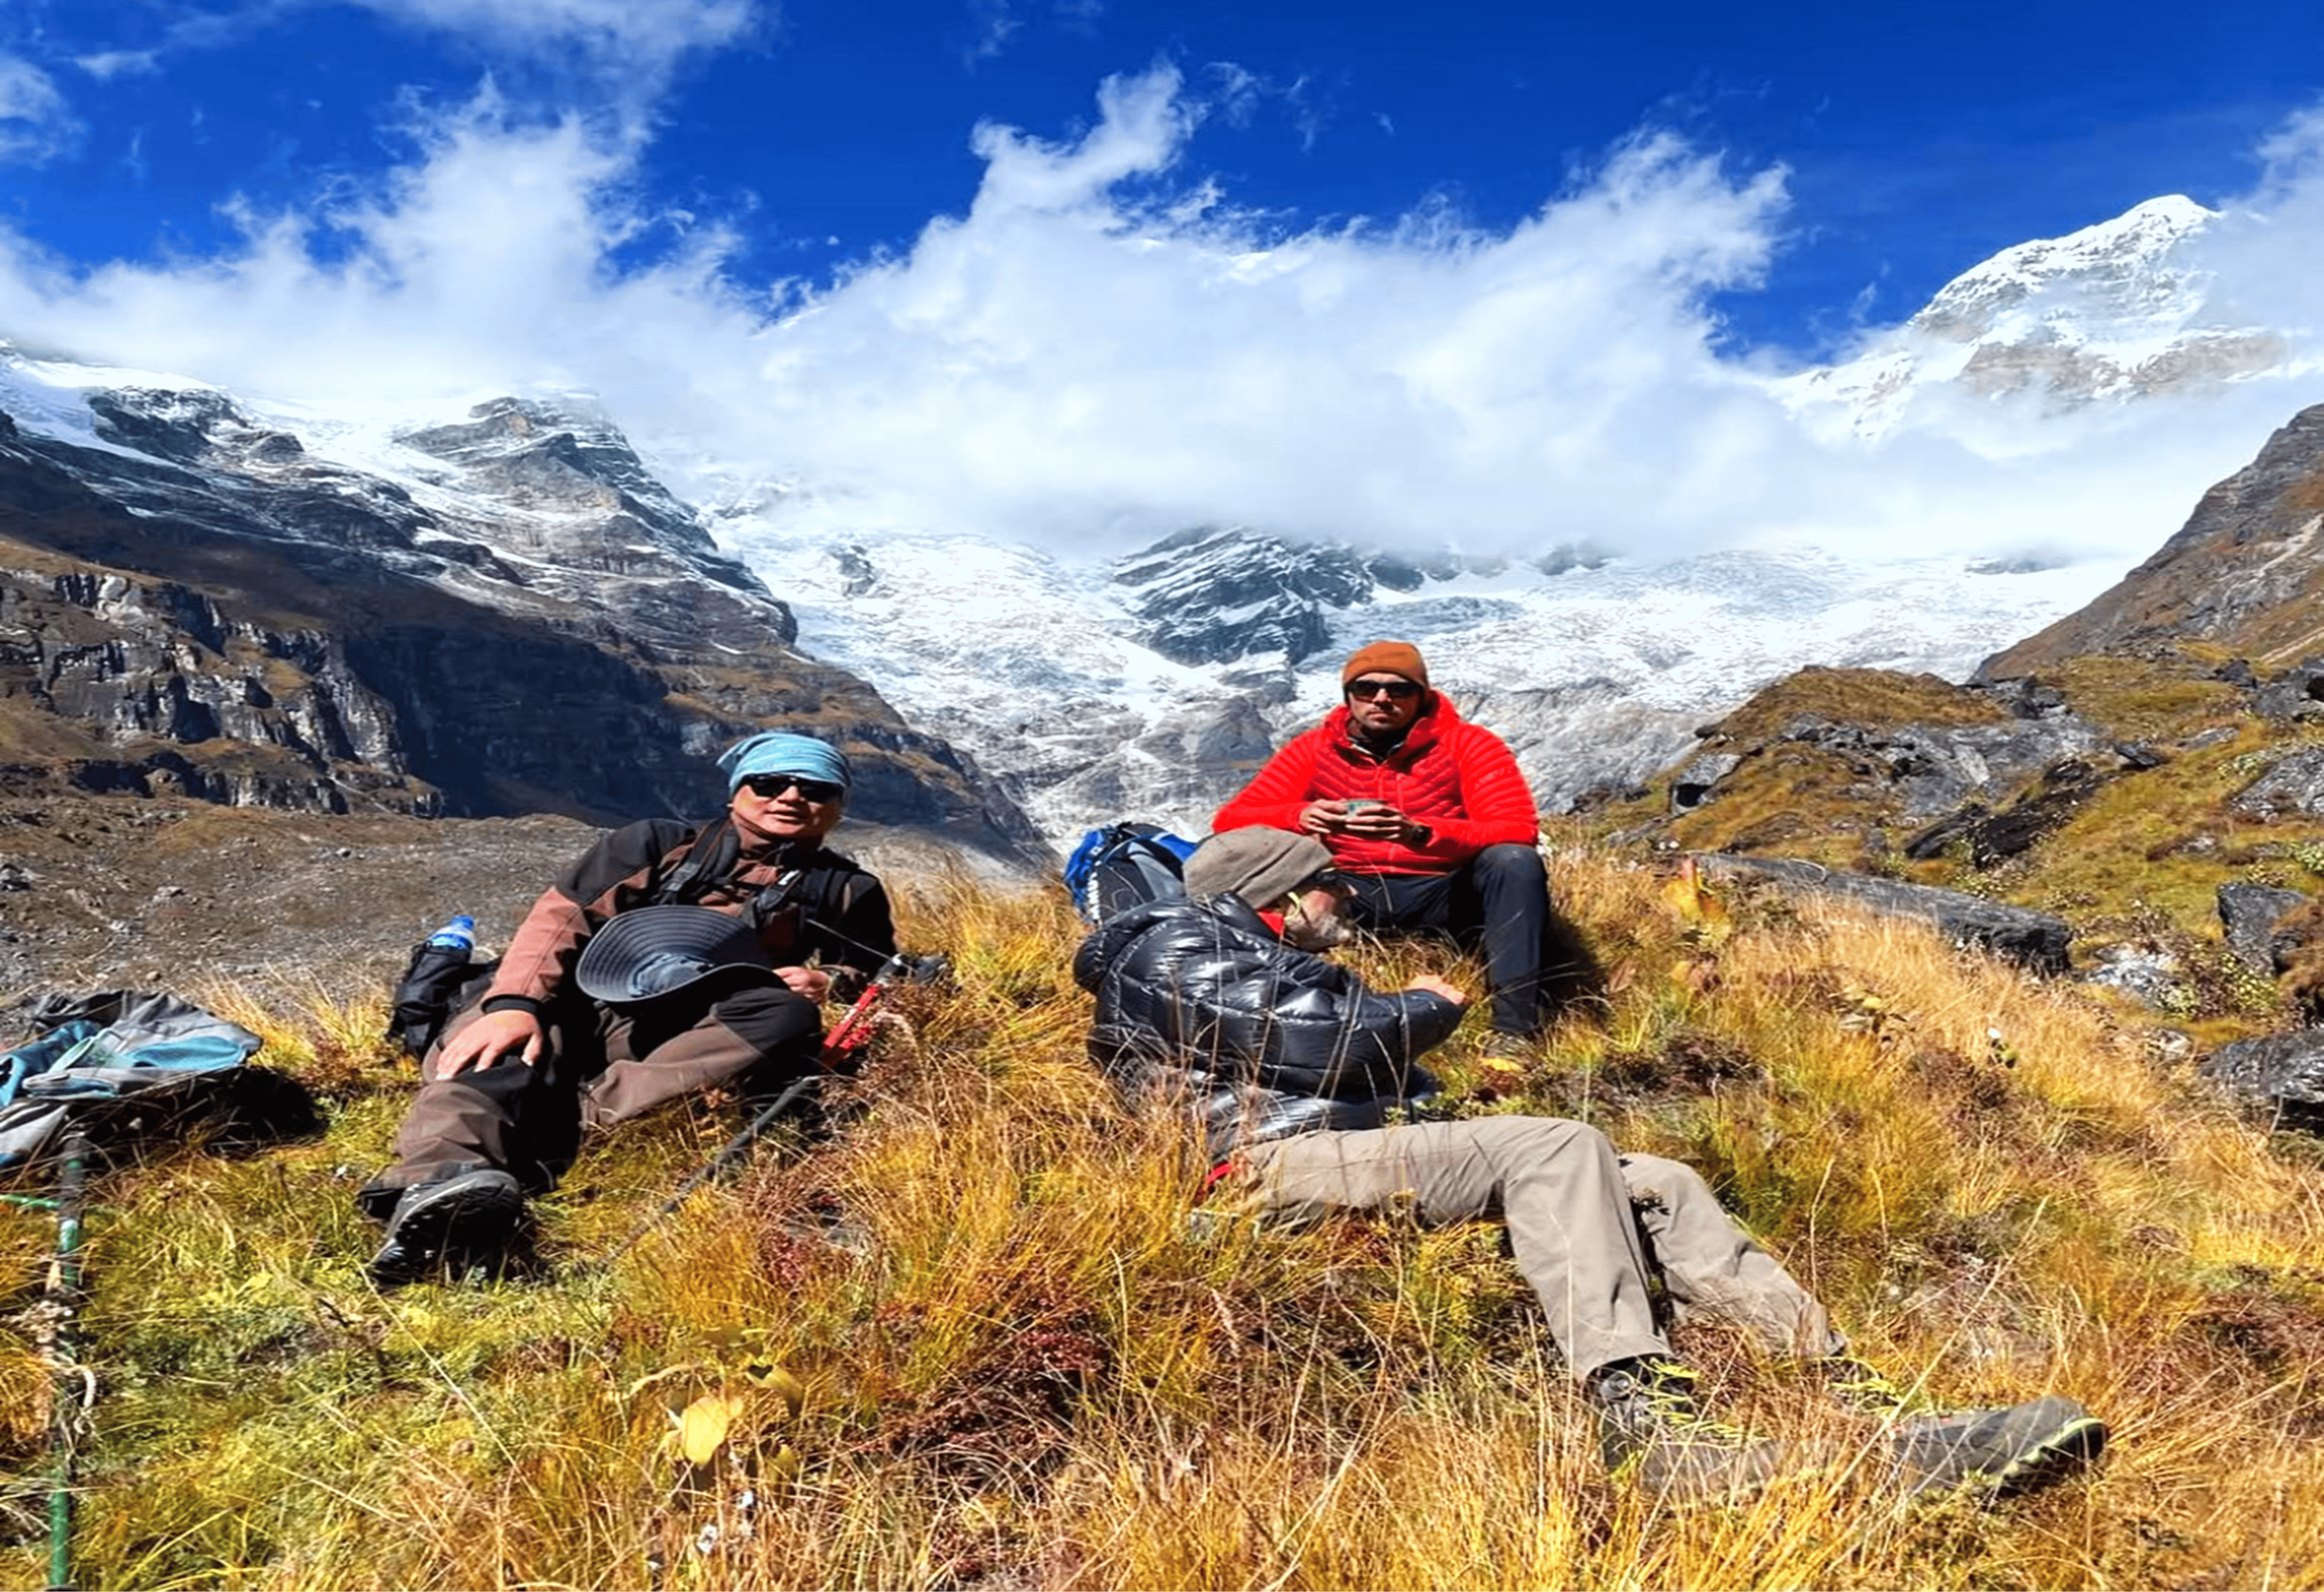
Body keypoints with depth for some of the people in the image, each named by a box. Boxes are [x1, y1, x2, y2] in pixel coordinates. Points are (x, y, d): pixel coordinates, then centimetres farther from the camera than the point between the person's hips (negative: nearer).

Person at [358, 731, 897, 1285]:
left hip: (696, 1044, 0)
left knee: (786, 1019, -32)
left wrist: (831, 984, -5)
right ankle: (442, 1178, -59)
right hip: (588, 1014, 1)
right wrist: (513, 1003, -14)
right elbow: (562, 917, 6)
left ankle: (584, 1117, -44)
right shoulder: (660, 844, 19)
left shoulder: (848, 892, 23)